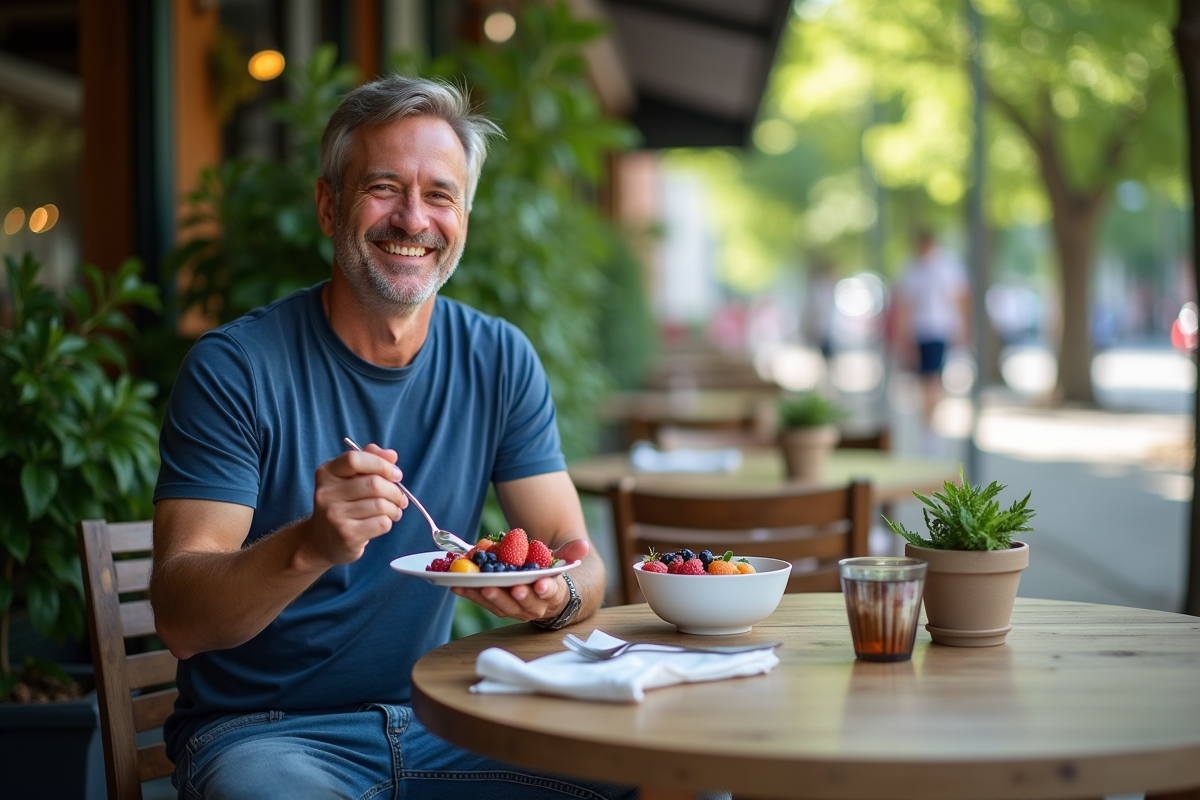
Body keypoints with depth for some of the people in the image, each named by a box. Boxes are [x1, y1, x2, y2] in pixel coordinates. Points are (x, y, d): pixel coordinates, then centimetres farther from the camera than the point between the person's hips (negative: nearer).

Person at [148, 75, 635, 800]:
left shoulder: (502, 362, 3)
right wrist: (311, 545, -36)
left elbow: (578, 555, 1)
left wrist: (557, 594, -24)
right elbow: (179, 617, -16)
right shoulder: (235, 367, -11)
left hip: (437, 722, 4)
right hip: (262, 731, -4)